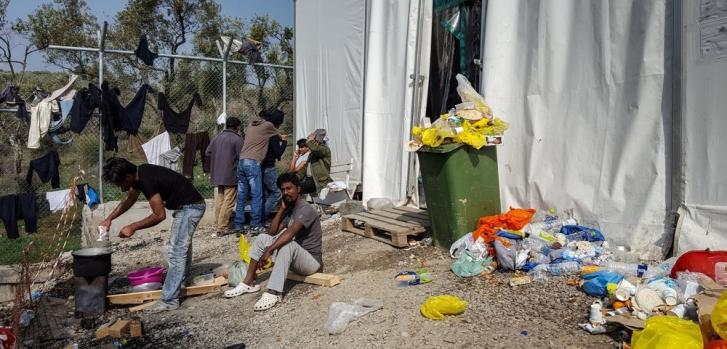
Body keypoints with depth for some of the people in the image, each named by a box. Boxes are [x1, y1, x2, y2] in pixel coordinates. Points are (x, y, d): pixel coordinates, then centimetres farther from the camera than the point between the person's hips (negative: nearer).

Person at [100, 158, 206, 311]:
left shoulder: (147, 180, -27)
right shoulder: (138, 174, 2)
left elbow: (159, 215, -22)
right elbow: (129, 199, 20)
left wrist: (133, 227, -14)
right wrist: (109, 219, 14)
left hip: (189, 207, -11)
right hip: (188, 206, 11)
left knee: (177, 252, -10)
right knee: (182, 245, 26)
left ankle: (169, 300, -7)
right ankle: (181, 280, 45)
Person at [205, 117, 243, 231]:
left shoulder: (217, 137, 8)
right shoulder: (237, 139, -12)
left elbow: (207, 153, 10)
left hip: (218, 174, 7)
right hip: (231, 175, -7)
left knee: (220, 198, 20)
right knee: (229, 201, -3)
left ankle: (218, 221, 29)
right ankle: (223, 225, -3)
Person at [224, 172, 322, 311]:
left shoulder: (306, 209, -17)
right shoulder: (289, 210, 10)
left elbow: (290, 233, -32)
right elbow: (271, 232, 3)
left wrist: (268, 250, -37)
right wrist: (281, 209, -2)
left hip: (311, 260, -8)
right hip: (293, 259, 8)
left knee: (287, 244, -37)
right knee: (262, 238, 1)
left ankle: (273, 293, -40)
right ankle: (249, 283, 0)